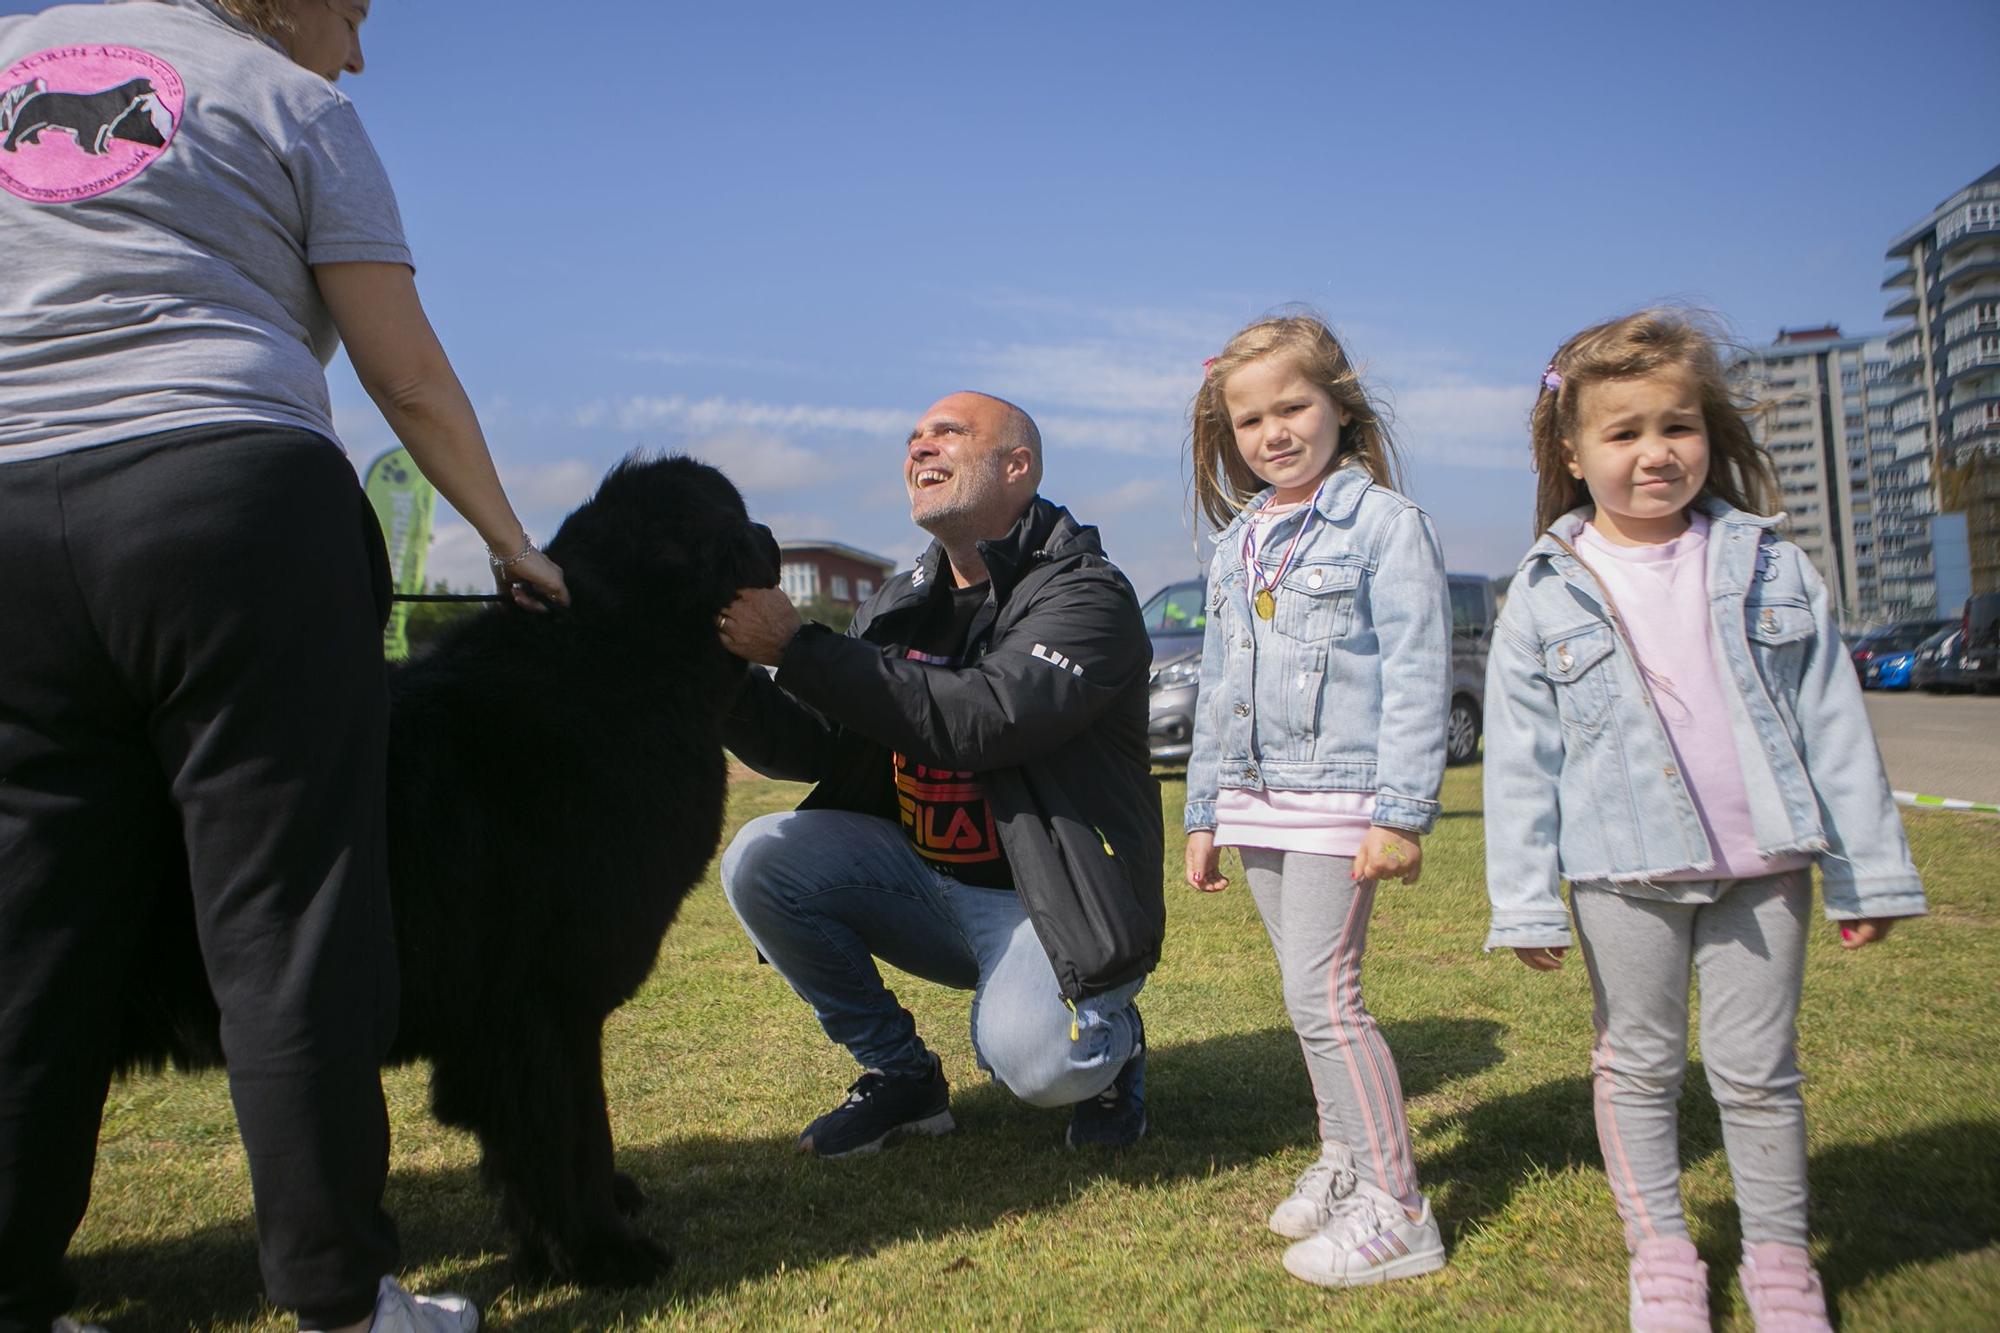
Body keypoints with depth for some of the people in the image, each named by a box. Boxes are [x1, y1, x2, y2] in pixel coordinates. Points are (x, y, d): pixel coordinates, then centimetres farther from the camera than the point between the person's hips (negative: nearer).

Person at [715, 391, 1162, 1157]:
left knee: (1031, 1061, -32)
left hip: (1051, 901, -6)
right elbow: (812, 747, 2)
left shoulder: (1086, 595, -13)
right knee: (761, 858, -14)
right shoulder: (901, 608, 9)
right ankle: (902, 1075, 4)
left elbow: (978, 718, -30)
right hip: (925, 879, 6)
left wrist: (795, 649, -30)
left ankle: (1109, 1042, 9)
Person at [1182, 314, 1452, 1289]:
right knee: (1310, 995, 14)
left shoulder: (1384, 522, -6)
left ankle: (1395, 1208, 2)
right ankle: (1342, 1159, 29)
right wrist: (1204, 812, 17)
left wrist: (1402, 812, -17)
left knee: (1322, 997, -9)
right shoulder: (1237, 543, 14)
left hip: (1338, 799, -7)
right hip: (1257, 803, 7)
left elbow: (1415, 676, -11)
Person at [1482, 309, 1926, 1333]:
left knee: (1759, 1069, 11)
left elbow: (1832, 723, 5)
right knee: (1639, 1066, 11)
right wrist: (1525, 902, -5)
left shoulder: (1769, 567, 2)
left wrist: (1868, 869, 4)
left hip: (1763, 864, 1)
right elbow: (1518, 758, -3)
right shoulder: (1546, 593, -3)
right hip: (1623, 872, -1)